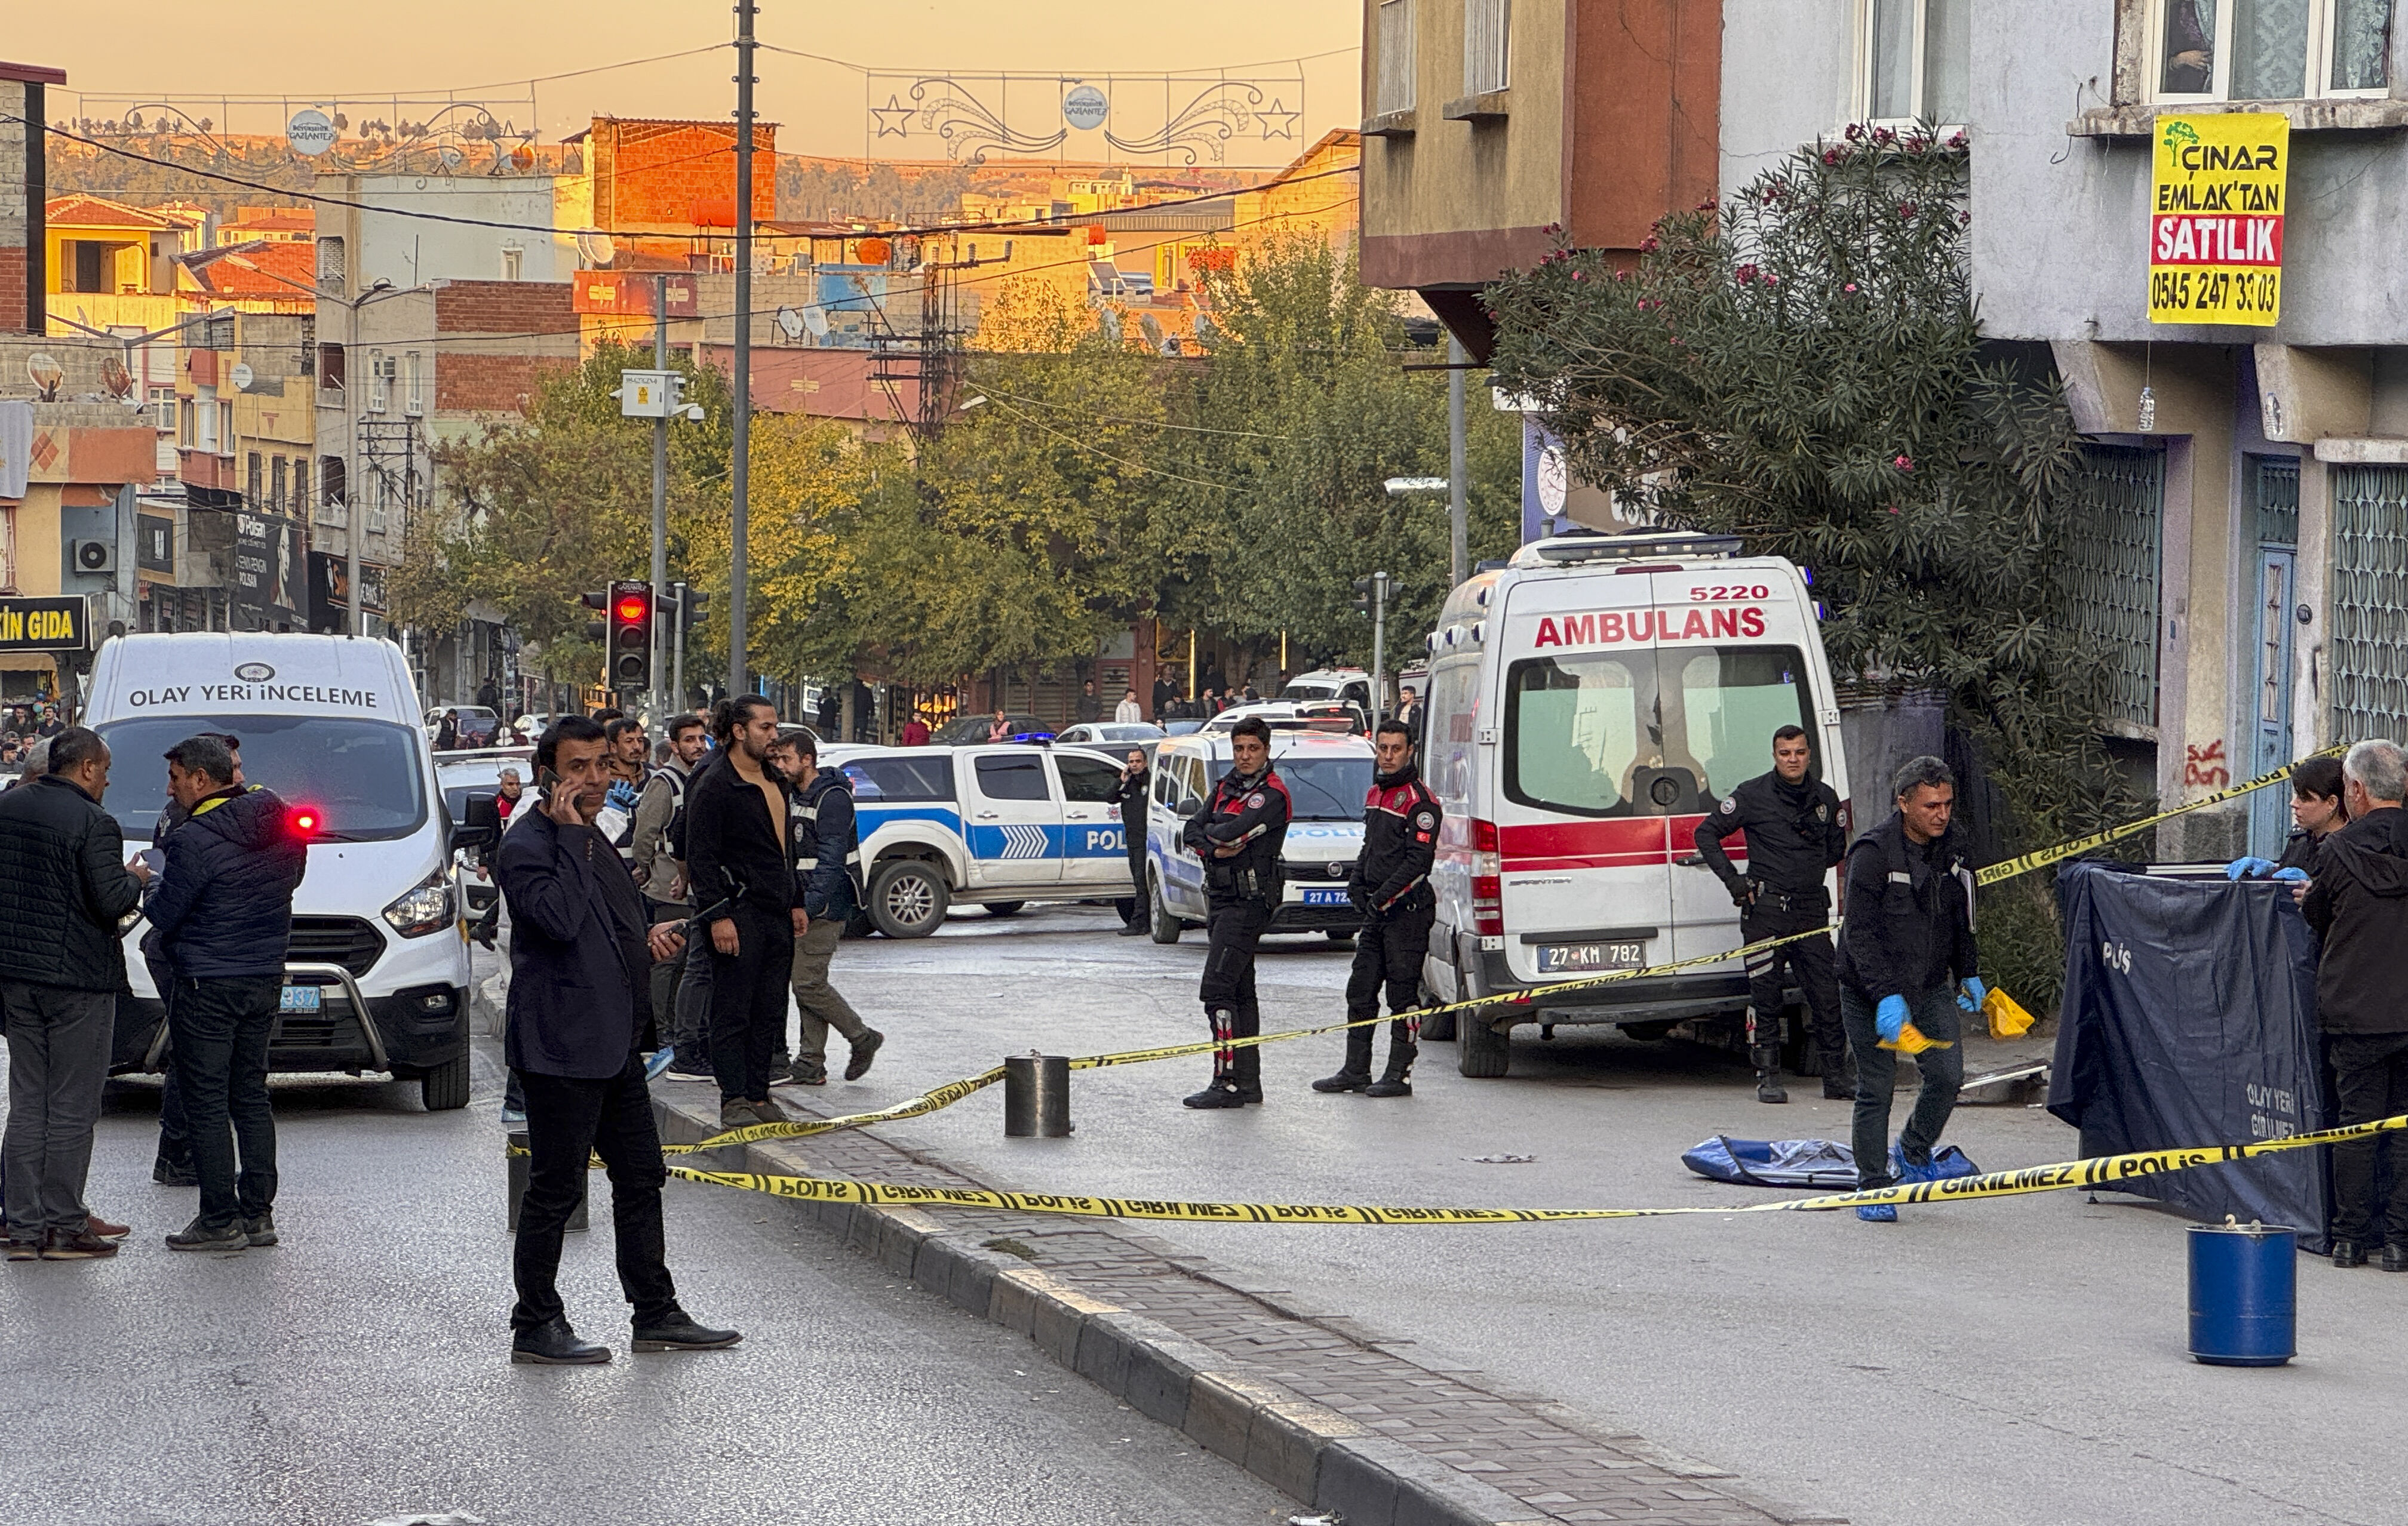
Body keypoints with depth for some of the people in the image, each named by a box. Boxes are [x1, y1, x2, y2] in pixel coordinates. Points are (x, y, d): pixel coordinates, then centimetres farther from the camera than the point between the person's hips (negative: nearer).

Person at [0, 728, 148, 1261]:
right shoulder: (92, 823, -15)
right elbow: (111, 902, -20)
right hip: (79, 977, -7)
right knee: (72, 1107, 0)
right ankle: (64, 1227, 3)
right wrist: (134, 879, 1)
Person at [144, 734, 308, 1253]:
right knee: (251, 1095, 15)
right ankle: (258, 1213, 15)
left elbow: (165, 915, -14)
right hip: (266, 979, 7)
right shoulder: (282, 825, 5)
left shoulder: (195, 840, -18)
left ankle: (220, 1220, -2)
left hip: (208, 985, -7)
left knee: (206, 1101, -1)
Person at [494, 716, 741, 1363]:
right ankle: (535, 1327, 4)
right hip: (561, 1048, -10)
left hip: (615, 1043, 10)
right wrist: (571, 835, -22)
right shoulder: (526, 847, -12)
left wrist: (649, 937, 12)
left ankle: (657, 1314, 20)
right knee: (556, 1189, -4)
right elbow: (560, 919, -29)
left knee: (641, 1178, 13)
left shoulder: (595, 842, 18)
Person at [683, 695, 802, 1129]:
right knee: (732, 1012, -5)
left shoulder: (774, 783, 17)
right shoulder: (713, 787, -9)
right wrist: (719, 915, -19)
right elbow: (701, 858, -13)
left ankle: (758, 1093, 13)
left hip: (777, 914, 8)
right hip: (739, 912, -8)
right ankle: (734, 1099, -5)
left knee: (769, 1012, 8)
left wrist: (795, 903, 20)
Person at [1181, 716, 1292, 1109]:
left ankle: (1227, 1083, -18)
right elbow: (1191, 832, 8)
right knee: (1240, 992, 13)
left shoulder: (1272, 793, -11)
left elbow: (1230, 832, -23)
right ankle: (1248, 1082, 18)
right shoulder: (1226, 787, 15)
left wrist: (1212, 832, -2)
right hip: (1222, 898, 10)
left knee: (1217, 989, -16)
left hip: (1249, 902, -10)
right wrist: (1216, 848, -12)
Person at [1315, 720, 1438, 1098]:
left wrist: (1383, 897, -19)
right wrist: (1356, 885, 9)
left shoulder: (1418, 801, -12)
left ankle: (1399, 1074, 1)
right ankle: (1355, 1071, 18)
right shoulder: (1375, 794, 16)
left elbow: (1418, 861, -18)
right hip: (1375, 911, 9)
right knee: (1361, 990, 11)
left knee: (1403, 995, -4)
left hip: (1407, 910, -9)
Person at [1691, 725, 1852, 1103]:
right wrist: (1732, 879, -6)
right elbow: (1707, 833, 2)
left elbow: (1836, 849, 22)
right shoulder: (1753, 795, -2)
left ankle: (1836, 1075, 9)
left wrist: (1810, 869, 7)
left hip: (1812, 909, 3)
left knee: (1826, 994, 1)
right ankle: (1768, 1076, 5)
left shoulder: (1826, 798, 10)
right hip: (1766, 908, -3)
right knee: (1766, 995, -2)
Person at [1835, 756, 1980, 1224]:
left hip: (1930, 987, 5)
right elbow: (1860, 934, -21)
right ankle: (1872, 1186, 10)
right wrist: (1886, 995, -27)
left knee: (1948, 1075, -4)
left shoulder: (1950, 851, 3)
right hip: (1870, 991, -5)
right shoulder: (1873, 853, -18)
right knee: (1877, 1088, -2)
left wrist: (1967, 974, 17)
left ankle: (1914, 1154, 21)